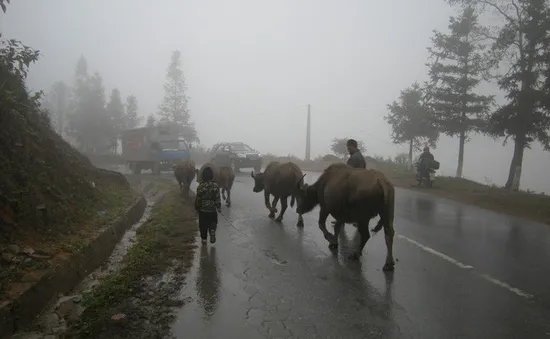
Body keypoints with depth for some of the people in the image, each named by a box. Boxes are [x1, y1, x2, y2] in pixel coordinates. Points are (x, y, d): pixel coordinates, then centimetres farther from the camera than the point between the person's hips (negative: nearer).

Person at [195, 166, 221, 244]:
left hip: (202, 209, 0)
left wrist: (197, 208, 9)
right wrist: (219, 208, 5)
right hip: (212, 209, 0)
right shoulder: (215, 186, -11)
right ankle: (212, 231, -11)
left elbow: (198, 198, -5)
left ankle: (204, 238, 19)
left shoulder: (200, 186, -11)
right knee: (213, 223, 16)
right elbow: (218, 198, -7)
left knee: (203, 225, 14)